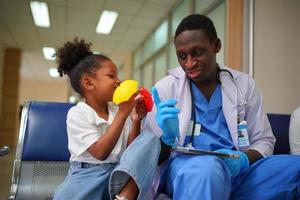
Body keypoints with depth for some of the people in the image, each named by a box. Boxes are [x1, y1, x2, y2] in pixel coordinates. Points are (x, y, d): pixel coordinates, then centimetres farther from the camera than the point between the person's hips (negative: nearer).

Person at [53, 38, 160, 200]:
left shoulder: (119, 110, 9)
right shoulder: (77, 114, -6)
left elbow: (130, 149, 7)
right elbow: (100, 153, -17)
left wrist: (135, 121, -9)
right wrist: (122, 114, -19)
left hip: (120, 171, 5)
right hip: (88, 173, -5)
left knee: (150, 138, -18)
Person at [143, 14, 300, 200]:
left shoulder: (244, 84, 9)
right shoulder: (165, 88, 2)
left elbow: (263, 141, 11)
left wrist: (243, 160, -12)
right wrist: (167, 138, -23)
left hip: (236, 170, 5)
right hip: (185, 169, -5)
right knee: (207, 167, -40)